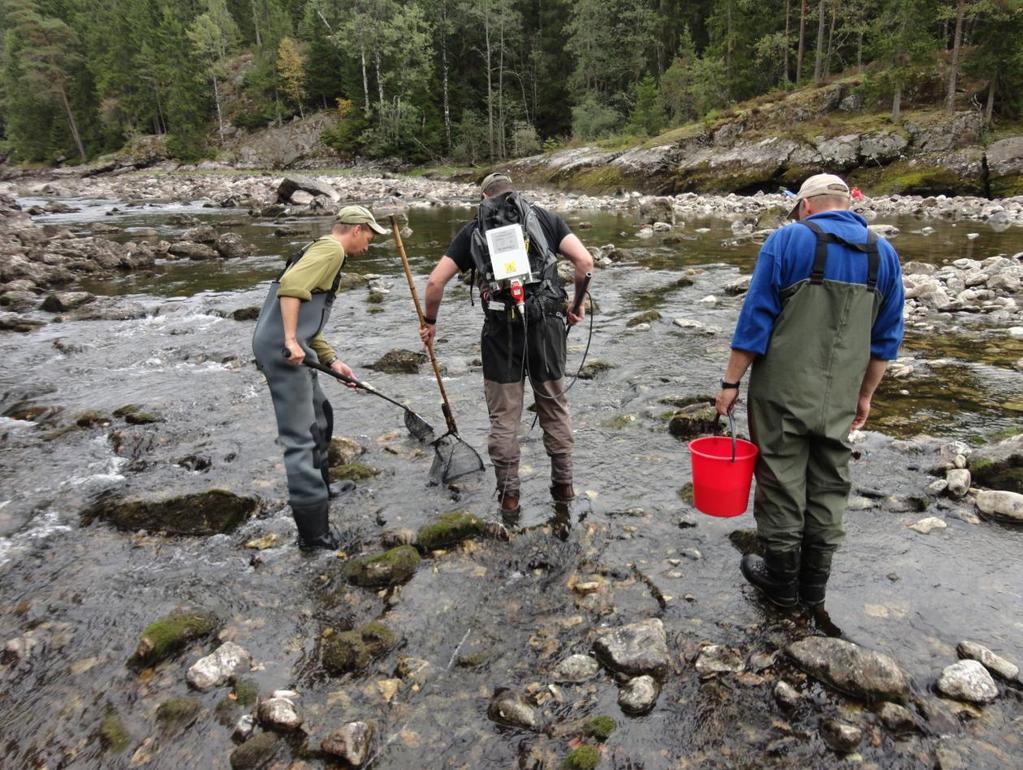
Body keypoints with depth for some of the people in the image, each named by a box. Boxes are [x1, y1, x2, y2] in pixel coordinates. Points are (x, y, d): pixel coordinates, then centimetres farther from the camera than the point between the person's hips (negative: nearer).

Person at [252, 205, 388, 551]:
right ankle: (314, 532, -5)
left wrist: (332, 360, 20)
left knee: (320, 416, 25)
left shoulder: (323, 251, 26)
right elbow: (290, 285, -23)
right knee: (301, 436, -9)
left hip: (287, 346, 10)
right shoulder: (331, 248, -5)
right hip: (282, 349, -10)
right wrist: (290, 340, -26)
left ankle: (319, 487, 42)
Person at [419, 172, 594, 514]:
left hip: (500, 330, -1)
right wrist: (577, 303, 13)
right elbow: (584, 260, -1)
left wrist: (429, 322, 21)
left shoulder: (473, 229, 13)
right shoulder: (544, 217, 13)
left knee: (504, 416, 9)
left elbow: (436, 281, 7)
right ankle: (563, 484, 25)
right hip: (546, 323, 1)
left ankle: (508, 493, 17)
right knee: (554, 406, 16)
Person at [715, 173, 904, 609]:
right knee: (829, 488, 14)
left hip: (782, 394, -4)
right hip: (840, 400, 5)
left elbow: (754, 320, -11)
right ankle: (814, 586, 26)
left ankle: (782, 581, 21)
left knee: (781, 484, 7)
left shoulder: (788, 240, -7)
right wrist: (865, 395, 20)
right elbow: (886, 338, 11)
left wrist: (730, 382, -6)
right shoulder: (884, 253, 8)